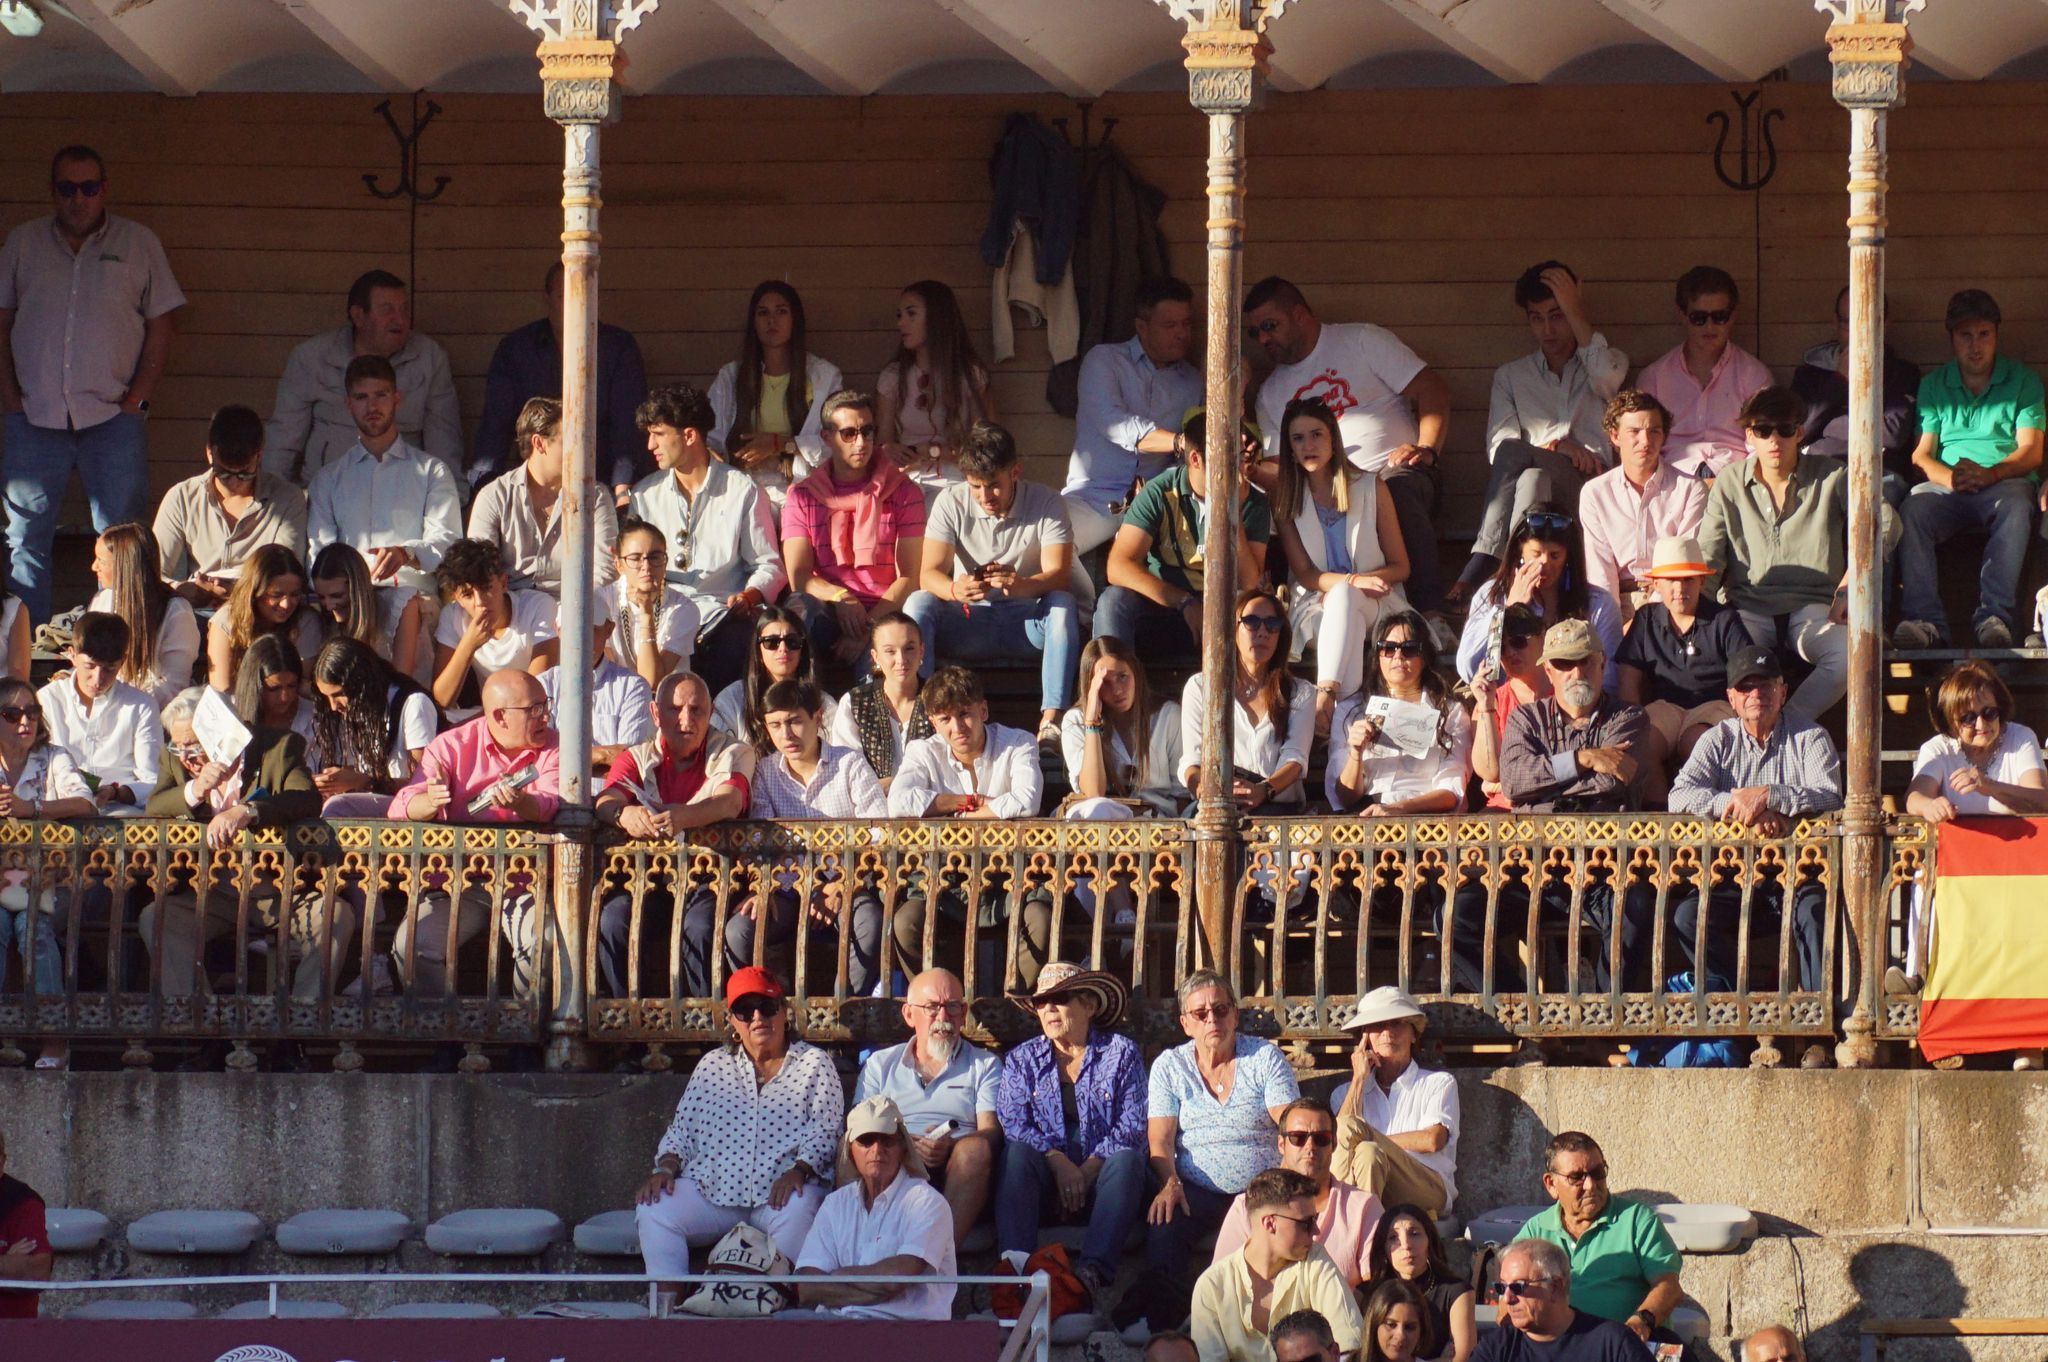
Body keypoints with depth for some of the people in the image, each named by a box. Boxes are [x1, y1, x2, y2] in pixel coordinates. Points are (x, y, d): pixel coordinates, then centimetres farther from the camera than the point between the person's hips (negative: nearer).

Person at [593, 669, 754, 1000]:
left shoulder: (731, 753, 8)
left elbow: (729, 802, -15)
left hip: (707, 882, -2)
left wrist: (682, 817, -39)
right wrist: (624, 815, -34)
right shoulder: (638, 758, 15)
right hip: (650, 882, 2)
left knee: (700, 927, -35)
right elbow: (605, 802, -6)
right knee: (612, 920, -28)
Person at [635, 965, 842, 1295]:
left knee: (796, 1212, -39)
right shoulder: (712, 1066, 20)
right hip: (711, 1190, 3)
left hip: (778, 1192, -3)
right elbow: (682, 1128, 17)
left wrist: (799, 1171, -19)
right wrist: (666, 1168, -4)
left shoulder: (814, 1064, 11)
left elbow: (824, 1131, 0)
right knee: (653, 1210, -25)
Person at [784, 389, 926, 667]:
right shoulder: (802, 497, 14)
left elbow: (909, 577, 0)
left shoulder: (903, 493, 10)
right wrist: (839, 597, -21)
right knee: (800, 606, -35)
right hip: (829, 612, 0)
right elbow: (799, 576, 3)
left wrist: (867, 627, -16)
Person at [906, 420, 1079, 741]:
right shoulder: (951, 502, -4)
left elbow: (1059, 575, -18)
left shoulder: (1045, 502, -7)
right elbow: (929, 574, -13)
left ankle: (1051, 719, -43)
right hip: (969, 623, 1)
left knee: (1063, 604, -33)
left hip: (1029, 624, -1)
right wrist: (955, 589, -39)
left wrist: (1021, 585, -42)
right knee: (918, 603, -26)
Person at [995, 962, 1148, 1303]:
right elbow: (1013, 1123, -1)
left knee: (1126, 1158, -32)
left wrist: (1087, 1171, -17)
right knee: (1017, 1152, -29)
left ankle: (1094, 1273, -49)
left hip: (1100, 1184, -1)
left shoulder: (1122, 1053, 10)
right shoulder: (1022, 1060, 16)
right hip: (1044, 1187, 1)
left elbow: (1132, 1127, -2)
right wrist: (1059, 1163, -18)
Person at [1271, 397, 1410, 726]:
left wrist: (1344, 587, -13)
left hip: (1378, 606, 0)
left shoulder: (1371, 489, 7)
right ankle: (1345, 705, -57)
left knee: (1343, 598, -37)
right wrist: (1353, 581, -20)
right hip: (1316, 607, 0)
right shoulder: (1285, 498, 8)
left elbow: (1400, 567, 6)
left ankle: (1326, 695, -58)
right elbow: (1305, 574, 1)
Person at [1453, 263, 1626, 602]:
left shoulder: (1610, 362, 22)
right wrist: (1555, 449, -8)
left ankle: (1480, 571, -46)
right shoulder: (1511, 376, 25)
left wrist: (1576, 314, 0)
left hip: (1586, 485, -2)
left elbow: (1606, 380, -6)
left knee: (1514, 454, -33)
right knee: (1532, 479, -37)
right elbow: (1497, 446, 9)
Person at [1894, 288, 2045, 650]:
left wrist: (1991, 473, -18)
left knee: (2015, 508, -38)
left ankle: (1995, 616, -48)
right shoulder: (1933, 386, 19)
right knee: (1913, 509, -33)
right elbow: (1921, 454, 10)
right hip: (1946, 486, 2)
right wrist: (1948, 477, -14)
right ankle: (1925, 619, -44)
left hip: (2004, 482, -2)